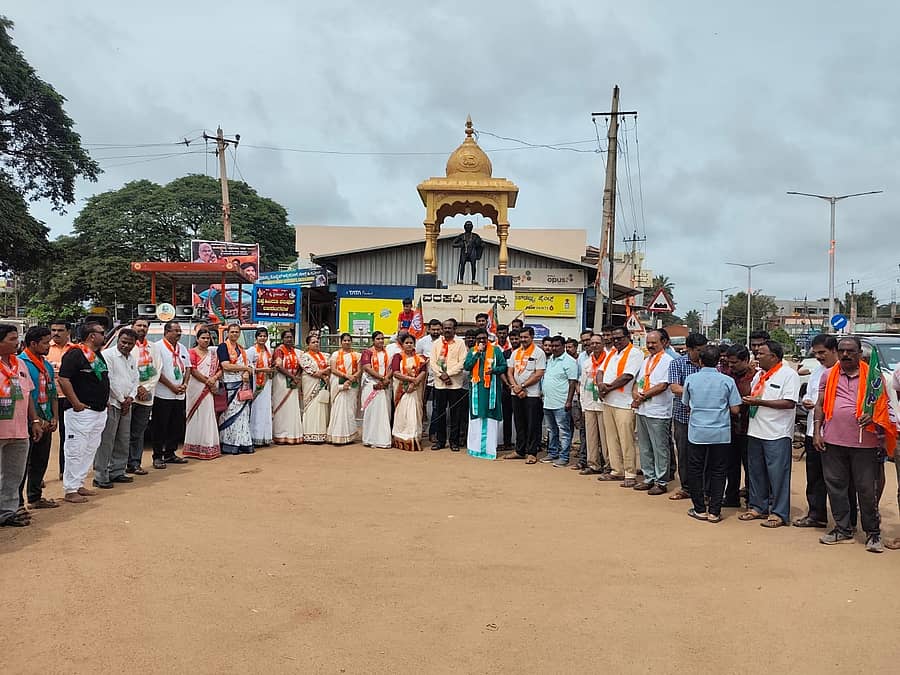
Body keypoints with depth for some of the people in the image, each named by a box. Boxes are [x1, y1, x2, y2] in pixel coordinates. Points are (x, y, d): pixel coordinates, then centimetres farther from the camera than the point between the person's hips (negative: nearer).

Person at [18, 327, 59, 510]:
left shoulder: (47, 365, 14)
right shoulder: (21, 363, -12)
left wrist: (54, 417, 7)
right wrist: (36, 420, -16)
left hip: (45, 423, 8)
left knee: (41, 461, 15)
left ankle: (35, 497, 26)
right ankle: (17, 502, 3)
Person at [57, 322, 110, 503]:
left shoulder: (99, 355, 16)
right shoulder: (75, 354, -13)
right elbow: (63, 379, -19)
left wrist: (105, 400, 16)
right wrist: (76, 403, -20)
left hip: (100, 412, 9)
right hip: (82, 412, -9)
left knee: (90, 449, 14)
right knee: (76, 450, -5)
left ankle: (79, 484, 23)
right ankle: (70, 490, 0)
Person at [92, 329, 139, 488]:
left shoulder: (133, 359, 15)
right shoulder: (107, 355, -9)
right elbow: (109, 380, -14)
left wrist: (130, 398, 1)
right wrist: (122, 400, -8)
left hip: (126, 405, 8)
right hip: (111, 404, -8)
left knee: (123, 441, 12)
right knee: (106, 442, -7)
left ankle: (117, 472, 22)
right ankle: (101, 478, -3)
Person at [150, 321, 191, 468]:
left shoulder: (182, 348, 14)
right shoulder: (158, 347, -8)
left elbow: (187, 367, 16)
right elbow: (157, 371, -13)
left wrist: (184, 384, -1)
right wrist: (173, 387, -14)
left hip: (179, 395, 7)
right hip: (163, 395, -7)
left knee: (177, 427, 10)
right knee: (160, 427, -2)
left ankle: (170, 454, 21)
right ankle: (157, 457, 5)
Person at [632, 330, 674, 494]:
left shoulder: (667, 361, -9)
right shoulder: (646, 361, 17)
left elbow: (662, 386, -17)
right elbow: (637, 381, 19)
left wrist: (642, 396, -12)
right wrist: (635, 393, -3)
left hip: (658, 413, -8)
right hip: (641, 410, 8)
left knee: (659, 449, -2)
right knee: (645, 448, 13)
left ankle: (661, 482, 6)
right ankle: (649, 478, 23)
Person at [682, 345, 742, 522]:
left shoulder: (691, 379, -1)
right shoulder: (727, 381, -4)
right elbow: (735, 409, -2)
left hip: (697, 432, 0)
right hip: (721, 433, 0)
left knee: (695, 470, 11)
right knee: (718, 472, 8)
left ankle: (700, 510, 15)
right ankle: (714, 512, 9)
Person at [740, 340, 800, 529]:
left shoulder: (788, 374, -9)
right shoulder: (759, 375, 15)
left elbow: (790, 403, -18)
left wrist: (760, 402, -19)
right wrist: (748, 400, 3)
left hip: (777, 434, -8)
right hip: (755, 431, 8)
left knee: (777, 474, -1)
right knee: (756, 471, 13)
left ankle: (778, 513, 7)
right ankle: (758, 507, 25)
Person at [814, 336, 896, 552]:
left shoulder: (873, 376, 2)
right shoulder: (829, 376, 9)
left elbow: (882, 404, 6)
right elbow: (820, 405, 11)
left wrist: (872, 415, -15)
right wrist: (817, 431, 2)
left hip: (864, 442, -3)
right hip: (833, 441, 3)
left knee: (867, 489, 3)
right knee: (835, 486, 9)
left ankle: (873, 533, 16)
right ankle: (842, 529, 21)